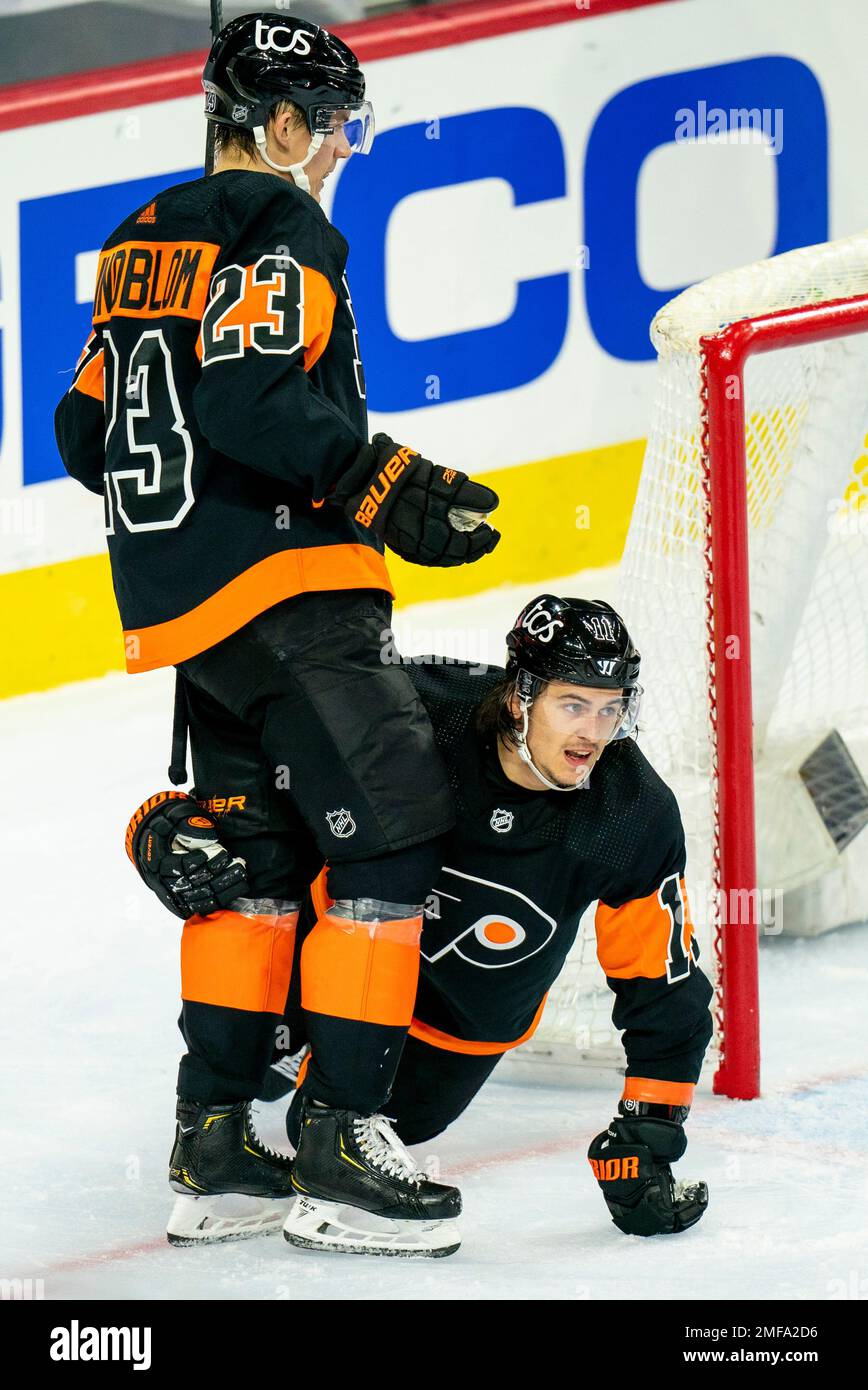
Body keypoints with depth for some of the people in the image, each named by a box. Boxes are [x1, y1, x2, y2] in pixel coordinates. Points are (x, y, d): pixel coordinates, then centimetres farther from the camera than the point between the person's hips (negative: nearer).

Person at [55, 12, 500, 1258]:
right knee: (391, 830, -8)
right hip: (278, 586, -10)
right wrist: (389, 489, -21)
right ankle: (339, 1130, -12)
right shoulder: (282, 232, -9)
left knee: (257, 852, 15)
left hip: (174, 595, 10)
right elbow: (250, 402, -24)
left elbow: (84, 431, 19)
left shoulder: (143, 245, 18)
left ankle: (213, 1136, 15)